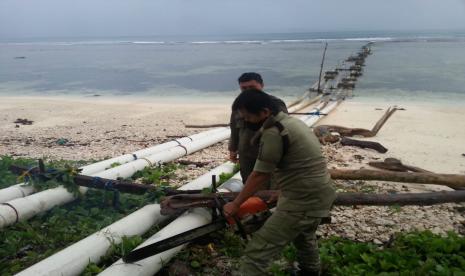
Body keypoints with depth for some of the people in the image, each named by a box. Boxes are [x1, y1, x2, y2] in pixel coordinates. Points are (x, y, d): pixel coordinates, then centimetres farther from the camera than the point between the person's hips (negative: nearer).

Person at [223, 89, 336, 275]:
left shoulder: (273, 132, -20)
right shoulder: (292, 121, 10)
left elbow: (259, 176, -14)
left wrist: (235, 205, -2)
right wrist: (284, 193, 26)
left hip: (303, 202, -10)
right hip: (319, 195, 10)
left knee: (256, 253, -10)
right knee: (304, 236, 36)